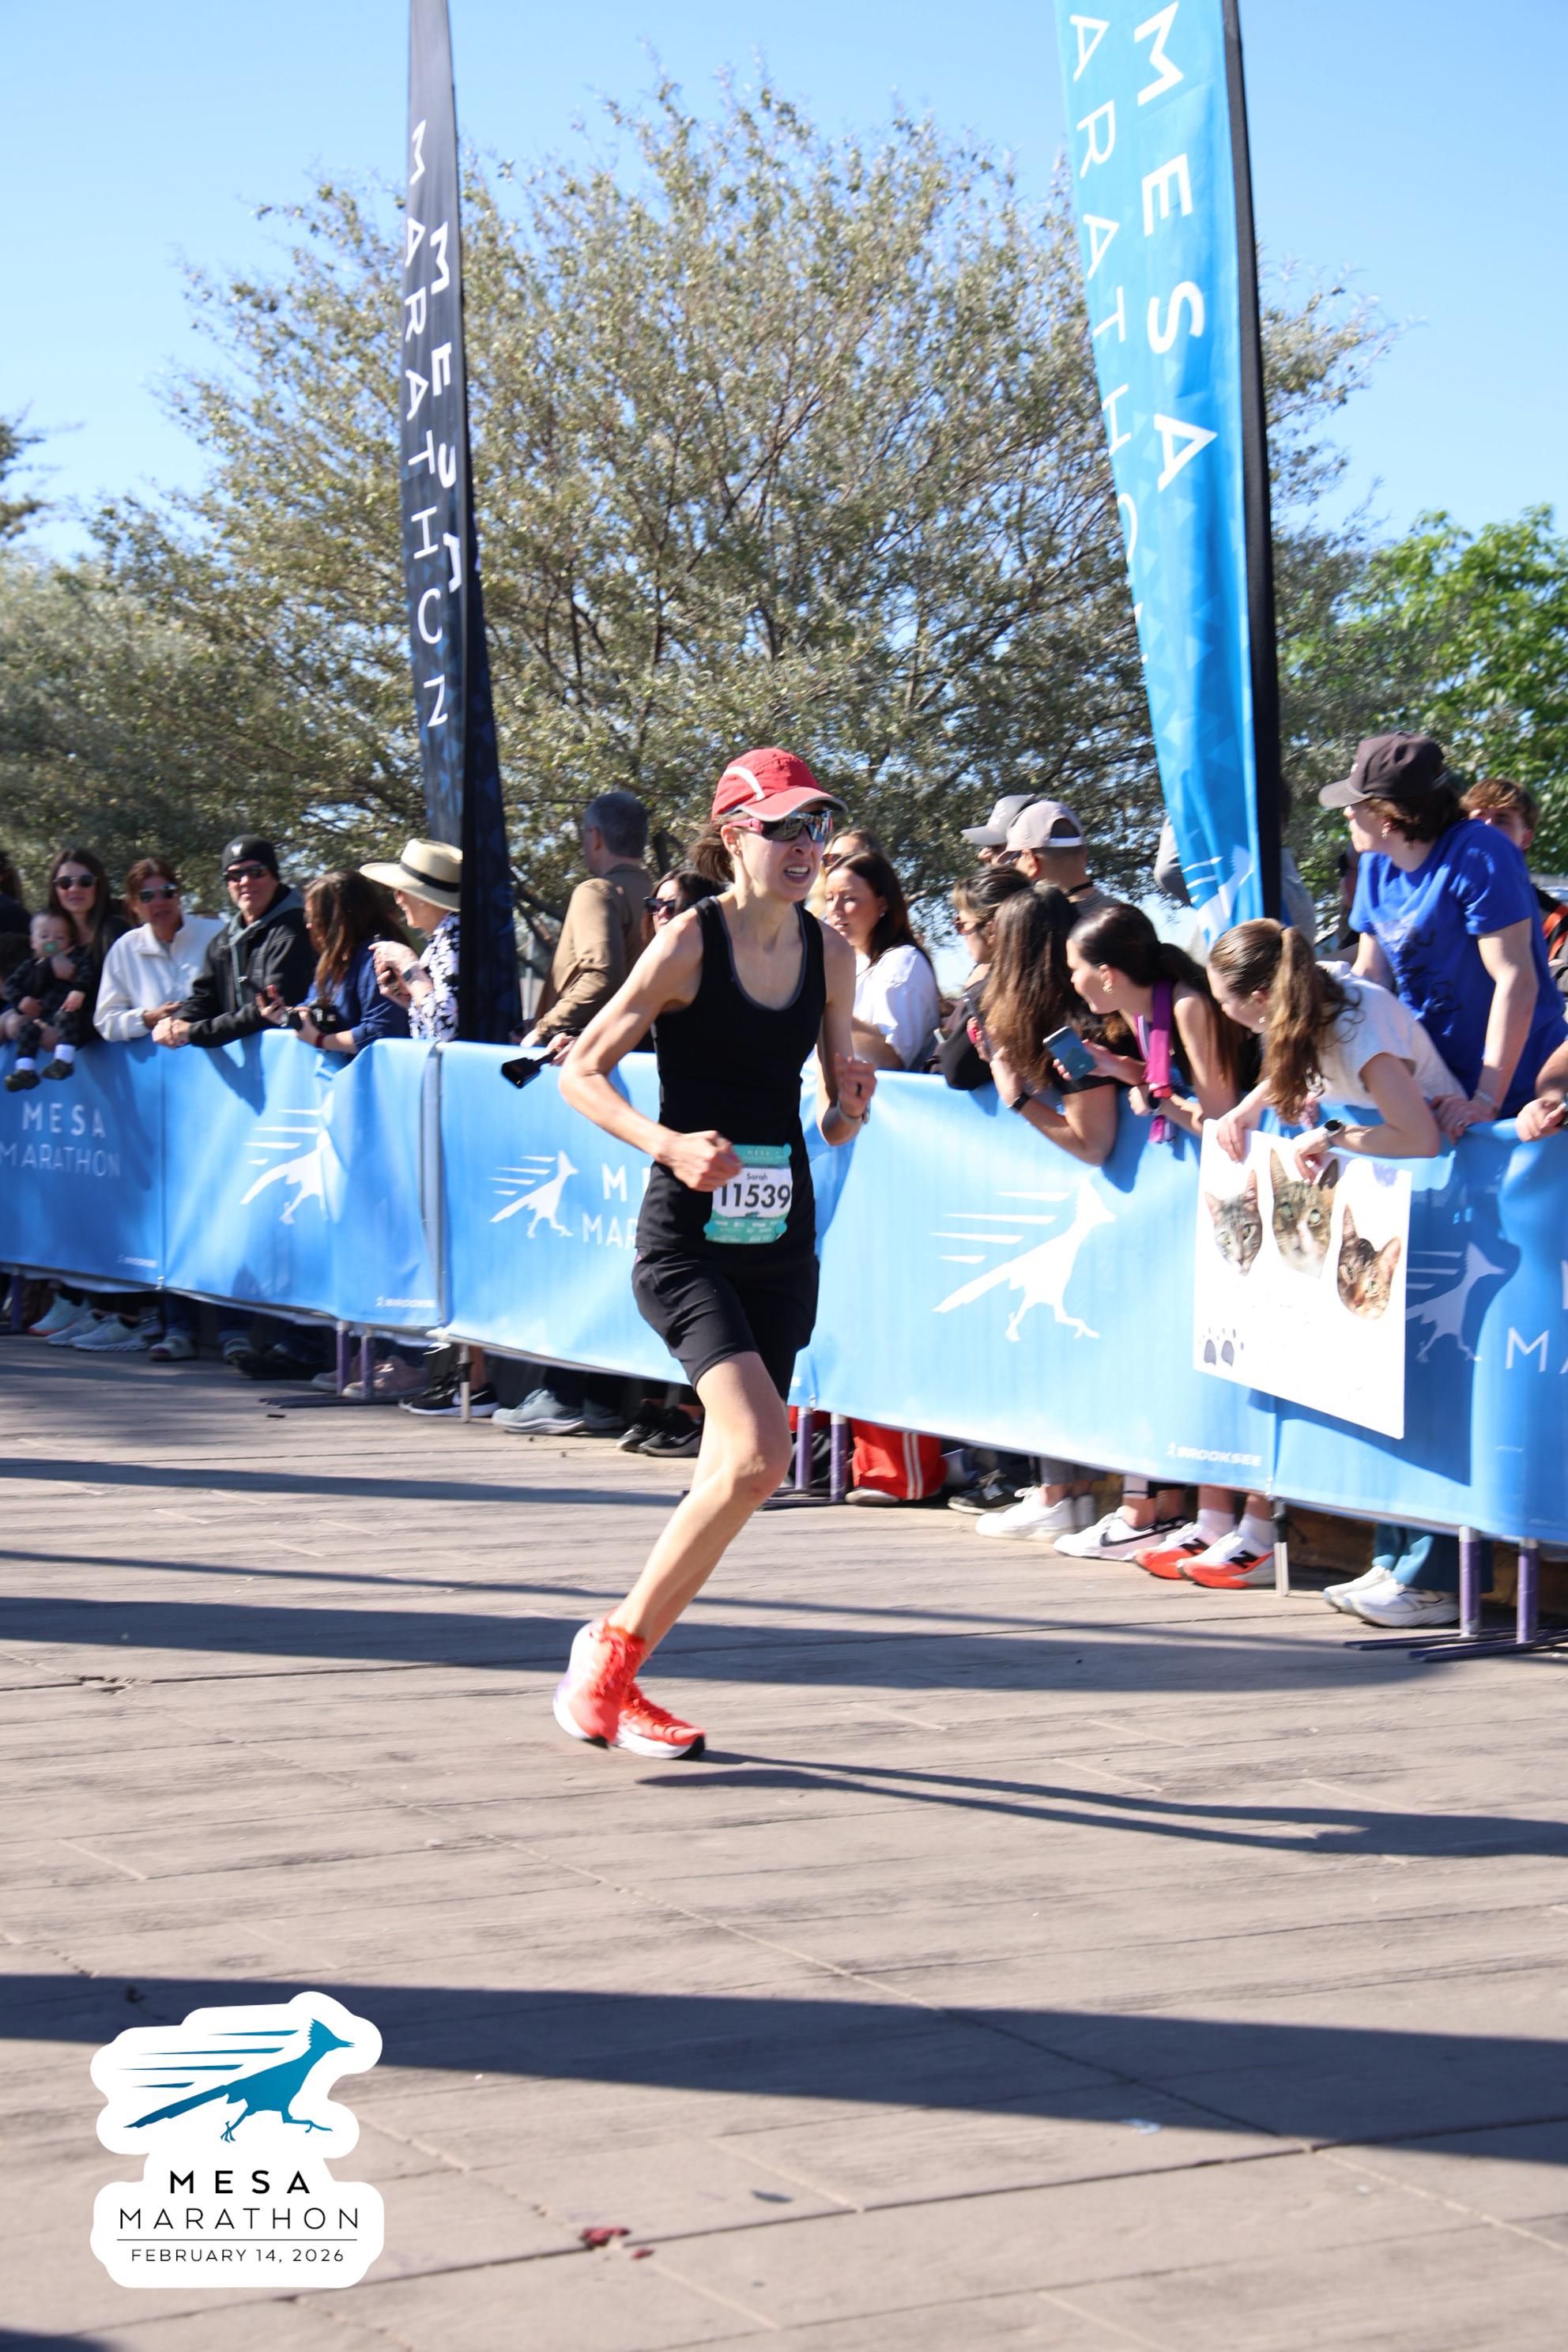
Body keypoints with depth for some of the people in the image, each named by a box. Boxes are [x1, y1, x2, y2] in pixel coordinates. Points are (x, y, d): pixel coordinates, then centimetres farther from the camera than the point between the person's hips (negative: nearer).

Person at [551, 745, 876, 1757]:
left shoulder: (831, 953, 6)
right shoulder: (690, 942, -10)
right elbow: (580, 1072, -7)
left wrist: (851, 1104, -9)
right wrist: (669, 1143, -22)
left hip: (782, 1238, 6)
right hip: (688, 1238, -6)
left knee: (735, 1473, 5)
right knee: (756, 1456, -20)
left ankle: (618, 1674, 20)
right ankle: (614, 1645, -3)